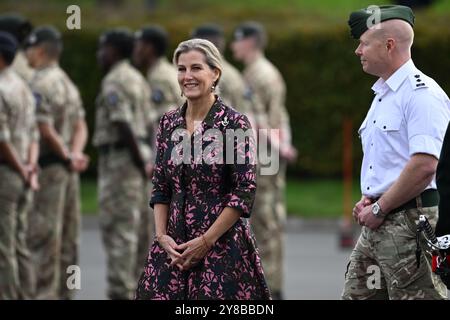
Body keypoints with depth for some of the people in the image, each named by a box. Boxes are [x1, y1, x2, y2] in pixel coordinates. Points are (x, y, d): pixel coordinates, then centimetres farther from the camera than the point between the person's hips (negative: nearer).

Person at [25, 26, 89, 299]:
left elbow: (45, 130, -20)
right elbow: (81, 127, 11)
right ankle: (65, 292, 15)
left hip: (48, 167, -9)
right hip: (68, 172, 9)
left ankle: (43, 292, -8)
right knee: (68, 235, 11)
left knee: (43, 236, -7)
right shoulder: (68, 83, 15)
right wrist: (74, 154, -3)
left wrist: (67, 156, -8)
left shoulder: (40, 84, -14)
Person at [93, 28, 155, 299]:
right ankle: (139, 285, 16)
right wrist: (144, 159, 13)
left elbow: (123, 125, -21)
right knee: (138, 227, 12)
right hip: (138, 155, 10)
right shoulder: (137, 78, 17)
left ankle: (120, 290, -10)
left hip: (119, 156, -10)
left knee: (118, 227, -8)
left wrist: (140, 163, -18)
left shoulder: (114, 81, -13)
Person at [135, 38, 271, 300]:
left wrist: (205, 242, -13)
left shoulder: (235, 123, -7)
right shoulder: (169, 123, 8)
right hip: (175, 246, 5)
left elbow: (245, 192, -11)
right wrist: (162, 236, -3)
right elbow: (160, 188, 12)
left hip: (222, 245, -4)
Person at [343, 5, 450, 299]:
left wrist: (379, 209, -16)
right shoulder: (382, 94, 19)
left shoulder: (422, 93, -13)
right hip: (376, 225, 10)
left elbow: (424, 165, -23)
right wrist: (368, 201, 10)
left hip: (411, 223, -10)